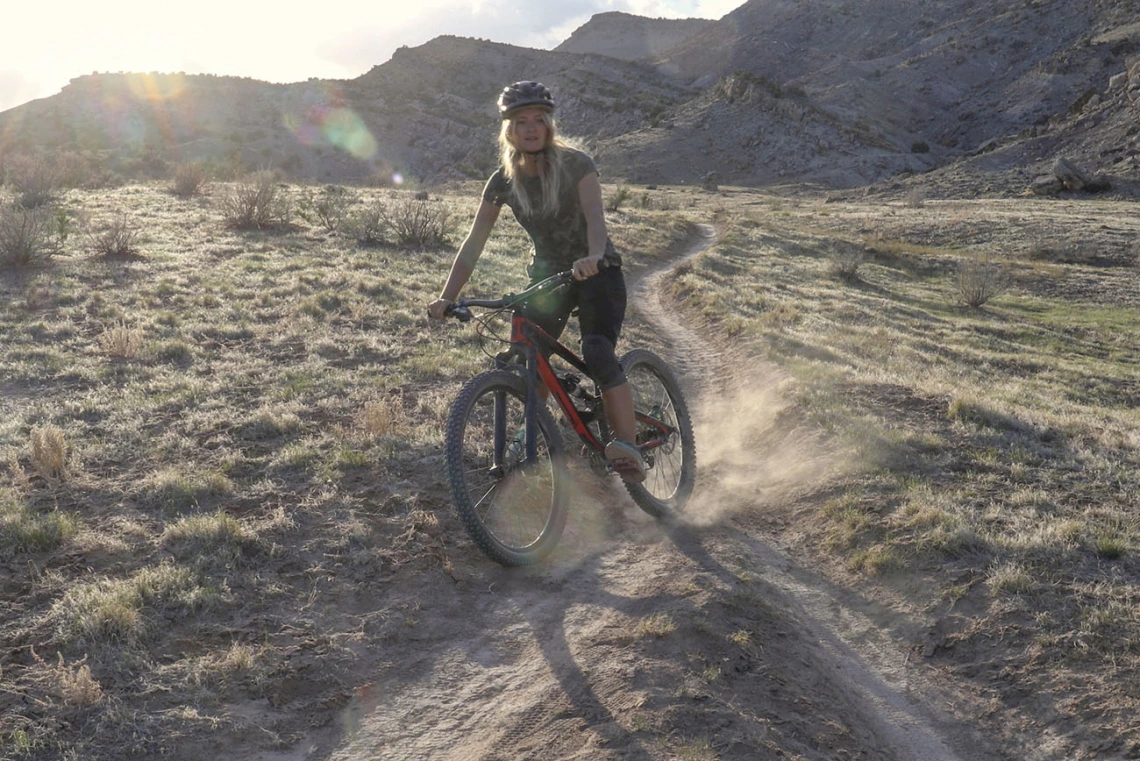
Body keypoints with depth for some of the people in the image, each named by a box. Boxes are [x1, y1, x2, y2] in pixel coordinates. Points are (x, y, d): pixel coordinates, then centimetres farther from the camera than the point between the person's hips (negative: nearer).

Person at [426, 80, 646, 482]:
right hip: (546, 275, 4)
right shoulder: (503, 179, -4)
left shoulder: (575, 164, -14)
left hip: (596, 272, -4)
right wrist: (447, 297, -20)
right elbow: (474, 242, -8)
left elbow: (594, 215, -31)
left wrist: (594, 257, -53)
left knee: (597, 353, -27)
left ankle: (628, 449, -25)